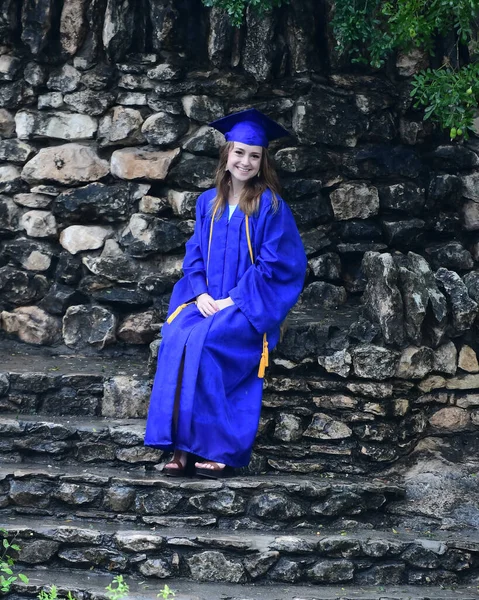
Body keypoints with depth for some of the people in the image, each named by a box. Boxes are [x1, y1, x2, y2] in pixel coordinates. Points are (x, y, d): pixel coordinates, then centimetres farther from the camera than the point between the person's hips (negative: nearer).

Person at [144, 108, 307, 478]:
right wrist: (200, 294, -5)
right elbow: (195, 256, 14)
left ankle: (215, 448, -25)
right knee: (175, 339, -26)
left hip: (251, 305, -4)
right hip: (207, 300, 4)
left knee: (203, 341, -32)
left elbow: (273, 265, -8)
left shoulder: (271, 206, -2)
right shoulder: (208, 203, 14)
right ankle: (180, 446, -26)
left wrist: (232, 300, -14)